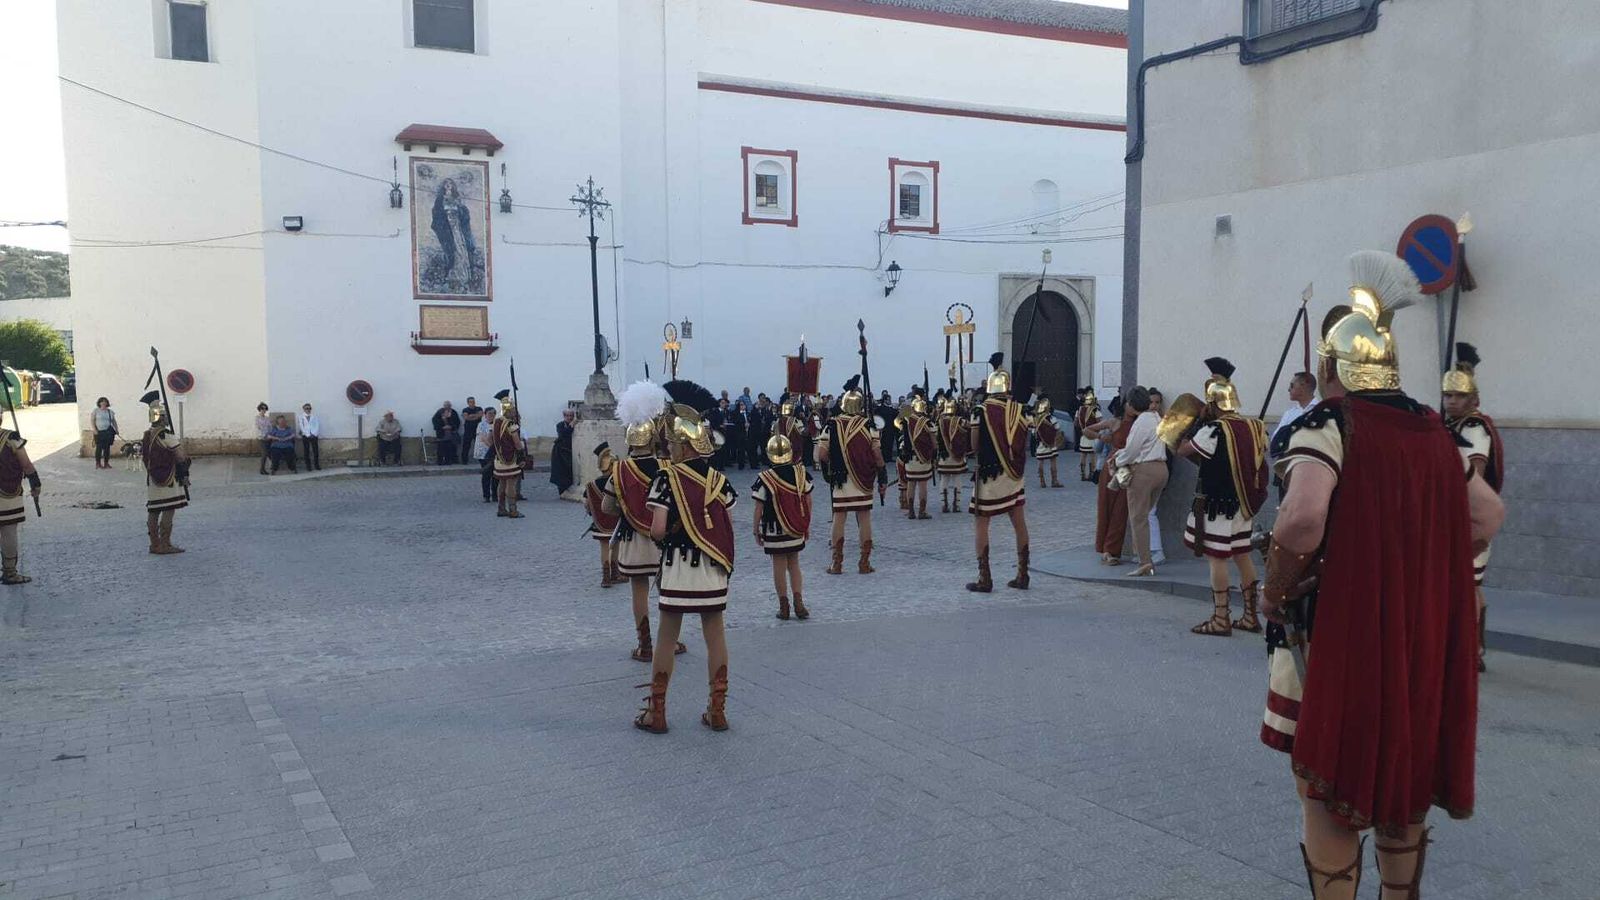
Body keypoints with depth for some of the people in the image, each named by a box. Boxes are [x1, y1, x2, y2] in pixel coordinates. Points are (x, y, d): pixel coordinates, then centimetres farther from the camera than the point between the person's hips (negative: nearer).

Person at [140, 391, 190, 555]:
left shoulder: (146, 435, 9)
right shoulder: (167, 435, -17)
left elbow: (142, 455, 14)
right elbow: (181, 456, -15)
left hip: (152, 478, 8)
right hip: (168, 479, -8)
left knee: (153, 511, 11)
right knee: (169, 511, -4)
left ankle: (155, 544, 17)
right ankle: (164, 545, -5)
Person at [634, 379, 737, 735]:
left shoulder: (668, 478, -12)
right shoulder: (719, 480, 2)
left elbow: (657, 530, -18)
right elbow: (728, 528, 4)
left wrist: (664, 534, 3)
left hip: (678, 568, -4)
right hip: (713, 569, 4)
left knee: (666, 638, 6)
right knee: (715, 635, 10)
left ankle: (656, 713, 15)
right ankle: (717, 711, 16)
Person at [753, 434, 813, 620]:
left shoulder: (765, 479, -13)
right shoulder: (801, 472, -4)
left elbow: (759, 508, -10)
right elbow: (808, 501, 3)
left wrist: (756, 531, 2)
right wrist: (807, 525, 15)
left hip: (774, 530, -3)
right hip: (796, 530, 3)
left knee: (779, 566, 7)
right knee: (794, 564, 16)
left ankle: (784, 607, 12)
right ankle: (798, 603, 7)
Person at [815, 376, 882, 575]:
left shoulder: (831, 425, -4)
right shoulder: (868, 425, -5)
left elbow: (821, 454, -8)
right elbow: (877, 455, -5)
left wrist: (831, 465, 10)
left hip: (838, 479, 0)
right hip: (863, 480, 0)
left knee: (838, 517, 7)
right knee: (864, 518, 7)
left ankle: (837, 563, 10)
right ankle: (865, 562, 9)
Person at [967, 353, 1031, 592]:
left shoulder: (981, 411, -11)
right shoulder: (1019, 410, 1)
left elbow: (975, 444, -6)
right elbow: (1024, 443, 8)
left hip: (989, 474, -4)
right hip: (1014, 474, 4)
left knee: (980, 523, 4)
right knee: (1019, 523, 12)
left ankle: (984, 579, 2)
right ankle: (1022, 575, 16)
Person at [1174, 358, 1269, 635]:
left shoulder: (1213, 430, -18)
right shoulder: (1252, 427, 4)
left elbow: (1182, 451, -11)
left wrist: (1198, 422, -1)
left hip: (1217, 504, -7)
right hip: (1243, 504, 7)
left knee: (1217, 558, 0)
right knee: (1243, 556, 14)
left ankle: (1221, 619, 4)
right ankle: (1250, 616, 21)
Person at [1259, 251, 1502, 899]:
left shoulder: (1328, 424, -14)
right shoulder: (1432, 431, 8)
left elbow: (1303, 517, -30)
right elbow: (1487, 516, 18)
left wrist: (1275, 592, -16)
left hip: (1336, 639, -7)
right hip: (1420, 636, 7)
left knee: (1330, 784, 5)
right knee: (1404, 773, 20)